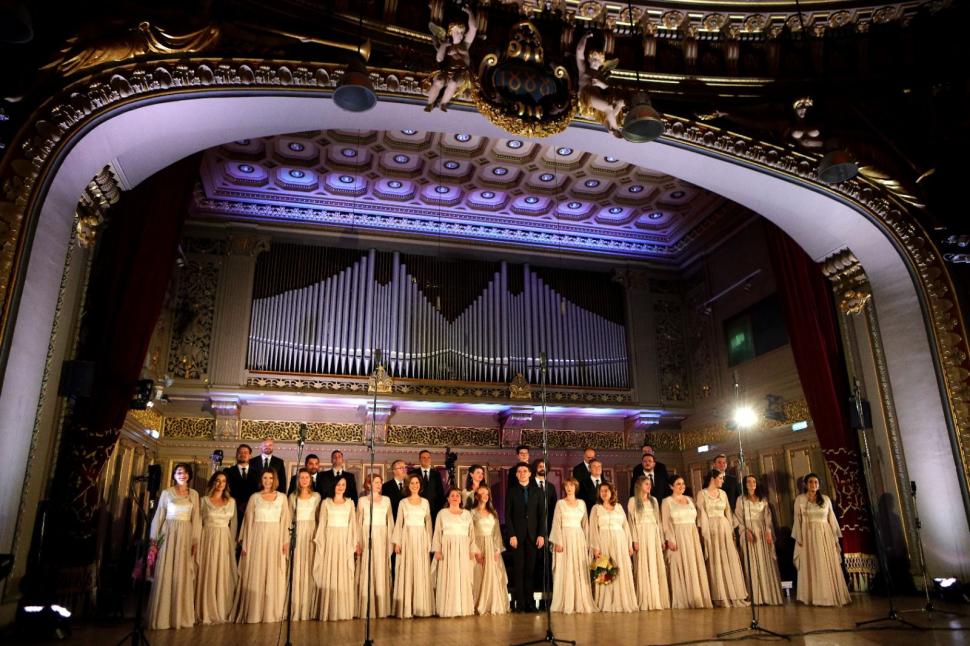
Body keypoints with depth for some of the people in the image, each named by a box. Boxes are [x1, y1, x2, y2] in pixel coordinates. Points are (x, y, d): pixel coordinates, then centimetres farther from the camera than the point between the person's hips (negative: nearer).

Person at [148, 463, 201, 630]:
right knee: (165, 575, -3)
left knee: (182, 575, 4)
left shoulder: (194, 494, 8)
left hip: (186, 536, 2)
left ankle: (181, 616, 12)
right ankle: (163, 616, 7)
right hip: (168, 535, -2)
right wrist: (153, 539, -3)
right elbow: (159, 517, 2)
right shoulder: (166, 493, 3)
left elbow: (196, 519, 7)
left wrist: (196, 541, 2)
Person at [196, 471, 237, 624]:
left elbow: (233, 524, 11)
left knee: (224, 575, 3)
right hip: (208, 539, -2)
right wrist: (197, 543, -6)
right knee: (207, 574, -1)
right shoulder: (204, 500, 2)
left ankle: (222, 611, 13)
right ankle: (206, 612, 9)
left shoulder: (231, 501, 8)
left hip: (224, 540, 2)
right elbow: (198, 522, 1)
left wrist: (233, 543, 7)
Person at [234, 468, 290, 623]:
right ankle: (254, 612, 8)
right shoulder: (255, 497, 5)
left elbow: (285, 520, 5)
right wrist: (245, 544, -1)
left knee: (274, 575, 2)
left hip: (275, 538, 1)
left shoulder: (282, 497, 7)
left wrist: (286, 541, -3)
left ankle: (272, 612, 10)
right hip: (257, 537, -1)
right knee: (255, 575, 0)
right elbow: (249, 520, 3)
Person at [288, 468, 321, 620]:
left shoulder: (316, 496, 7)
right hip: (297, 533, 0)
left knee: (310, 569, 0)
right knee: (297, 569, -1)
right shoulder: (293, 496, 7)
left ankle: (310, 608, 8)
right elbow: (290, 517, 8)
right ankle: (296, 609, 6)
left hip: (312, 533, 0)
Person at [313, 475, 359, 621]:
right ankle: (329, 611, 4)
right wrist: (319, 543, -2)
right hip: (330, 539, -1)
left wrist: (356, 543, 5)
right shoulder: (326, 502, 6)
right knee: (329, 575, -2)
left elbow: (353, 524, 9)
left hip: (345, 540, 1)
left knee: (344, 575, 1)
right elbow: (322, 523, 4)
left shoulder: (350, 503, 10)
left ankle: (344, 611, 6)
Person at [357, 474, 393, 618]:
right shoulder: (363, 500, 4)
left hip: (382, 538, 2)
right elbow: (358, 522, 2)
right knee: (366, 573, -4)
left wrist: (390, 541, 3)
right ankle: (366, 609, 2)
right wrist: (358, 542, -6)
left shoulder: (386, 500, 11)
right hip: (367, 537, -2)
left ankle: (381, 608, 9)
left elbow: (390, 521, 11)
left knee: (381, 571, 2)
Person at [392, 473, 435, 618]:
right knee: (406, 572, -2)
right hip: (407, 537, -1)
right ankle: (406, 608, 2)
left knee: (422, 572, 1)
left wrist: (429, 542, 3)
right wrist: (397, 542, -5)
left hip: (421, 538, 1)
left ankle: (421, 607, 8)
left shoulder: (425, 502, 9)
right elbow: (398, 523, 3)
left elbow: (428, 523, 9)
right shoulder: (403, 502, 5)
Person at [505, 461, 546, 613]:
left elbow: (541, 514, 6)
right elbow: (508, 516, 1)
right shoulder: (511, 492, 5)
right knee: (518, 569, 0)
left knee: (530, 569, 1)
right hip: (517, 536, -1)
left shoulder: (537, 491, 9)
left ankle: (529, 601, 7)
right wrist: (511, 535, -8)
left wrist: (541, 534, -2)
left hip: (533, 535, 1)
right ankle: (520, 602, 4)